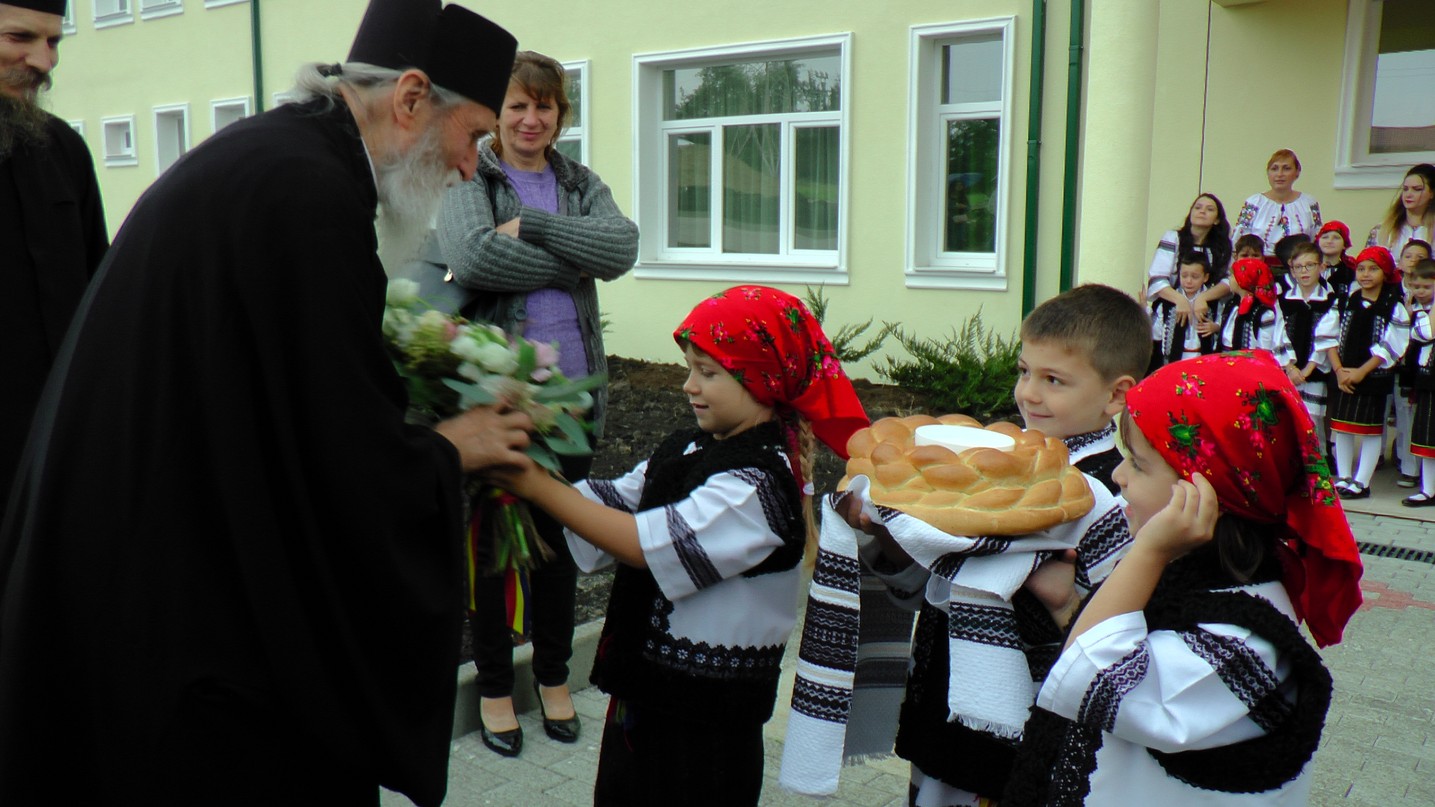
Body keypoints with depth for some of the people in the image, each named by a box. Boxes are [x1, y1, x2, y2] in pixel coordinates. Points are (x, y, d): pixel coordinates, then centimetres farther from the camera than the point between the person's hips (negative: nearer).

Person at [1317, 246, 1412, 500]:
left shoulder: (1394, 308, -5)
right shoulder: (1344, 303, 5)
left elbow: (1390, 348, -10)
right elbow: (1328, 337, 2)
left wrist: (1361, 371, -15)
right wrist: (1338, 369, -9)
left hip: (1375, 376, -4)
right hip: (1343, 375, 4)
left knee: (1371, 429, 2)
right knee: (1341, 427, 7)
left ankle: (1361, 482, 7)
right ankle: (1343, 478, 16)